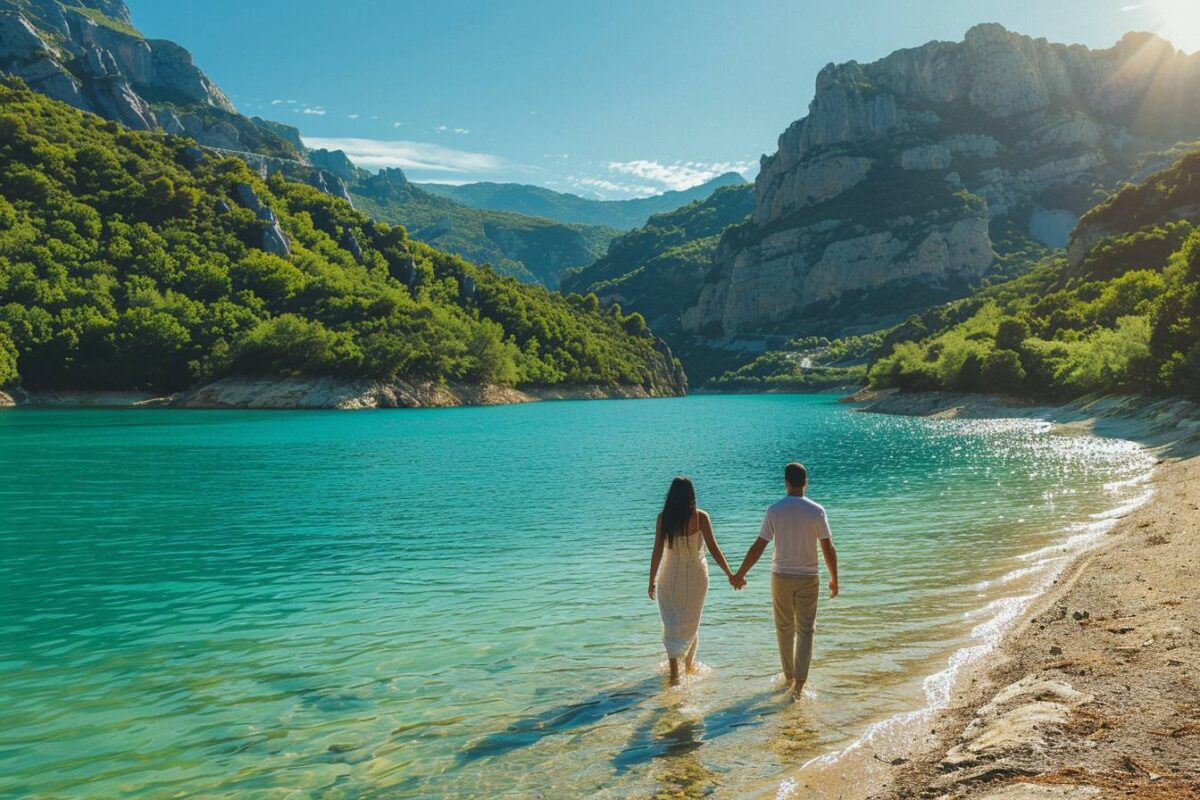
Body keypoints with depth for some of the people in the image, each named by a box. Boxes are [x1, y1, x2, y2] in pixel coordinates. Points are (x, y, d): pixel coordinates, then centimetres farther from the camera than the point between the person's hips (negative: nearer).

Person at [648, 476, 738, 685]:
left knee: (672, 624, 10)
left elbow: (657, 552, -8)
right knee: (691, 622, 19)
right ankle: (689, 664, 33)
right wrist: (730, 574, -2)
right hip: (695, 575, 0)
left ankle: (674, 673, 2)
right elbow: (713, 548, -12)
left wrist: (652, 581, 1)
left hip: (670, 577, 0)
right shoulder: (700, 517, -13)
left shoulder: (663, 518, -11)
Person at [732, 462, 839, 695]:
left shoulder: (775, 511, -8)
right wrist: (834, 579, 8)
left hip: (781, 576, 1)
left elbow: (758, 547, -7)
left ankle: (789, 676, 26)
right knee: (805, 630, 6)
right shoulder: (816, 511, -7)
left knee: (784, 628, 15)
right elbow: (828, 549, -5)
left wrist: (740, 575, 2)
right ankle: (799, 681, -1)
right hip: (808, 578, 0)